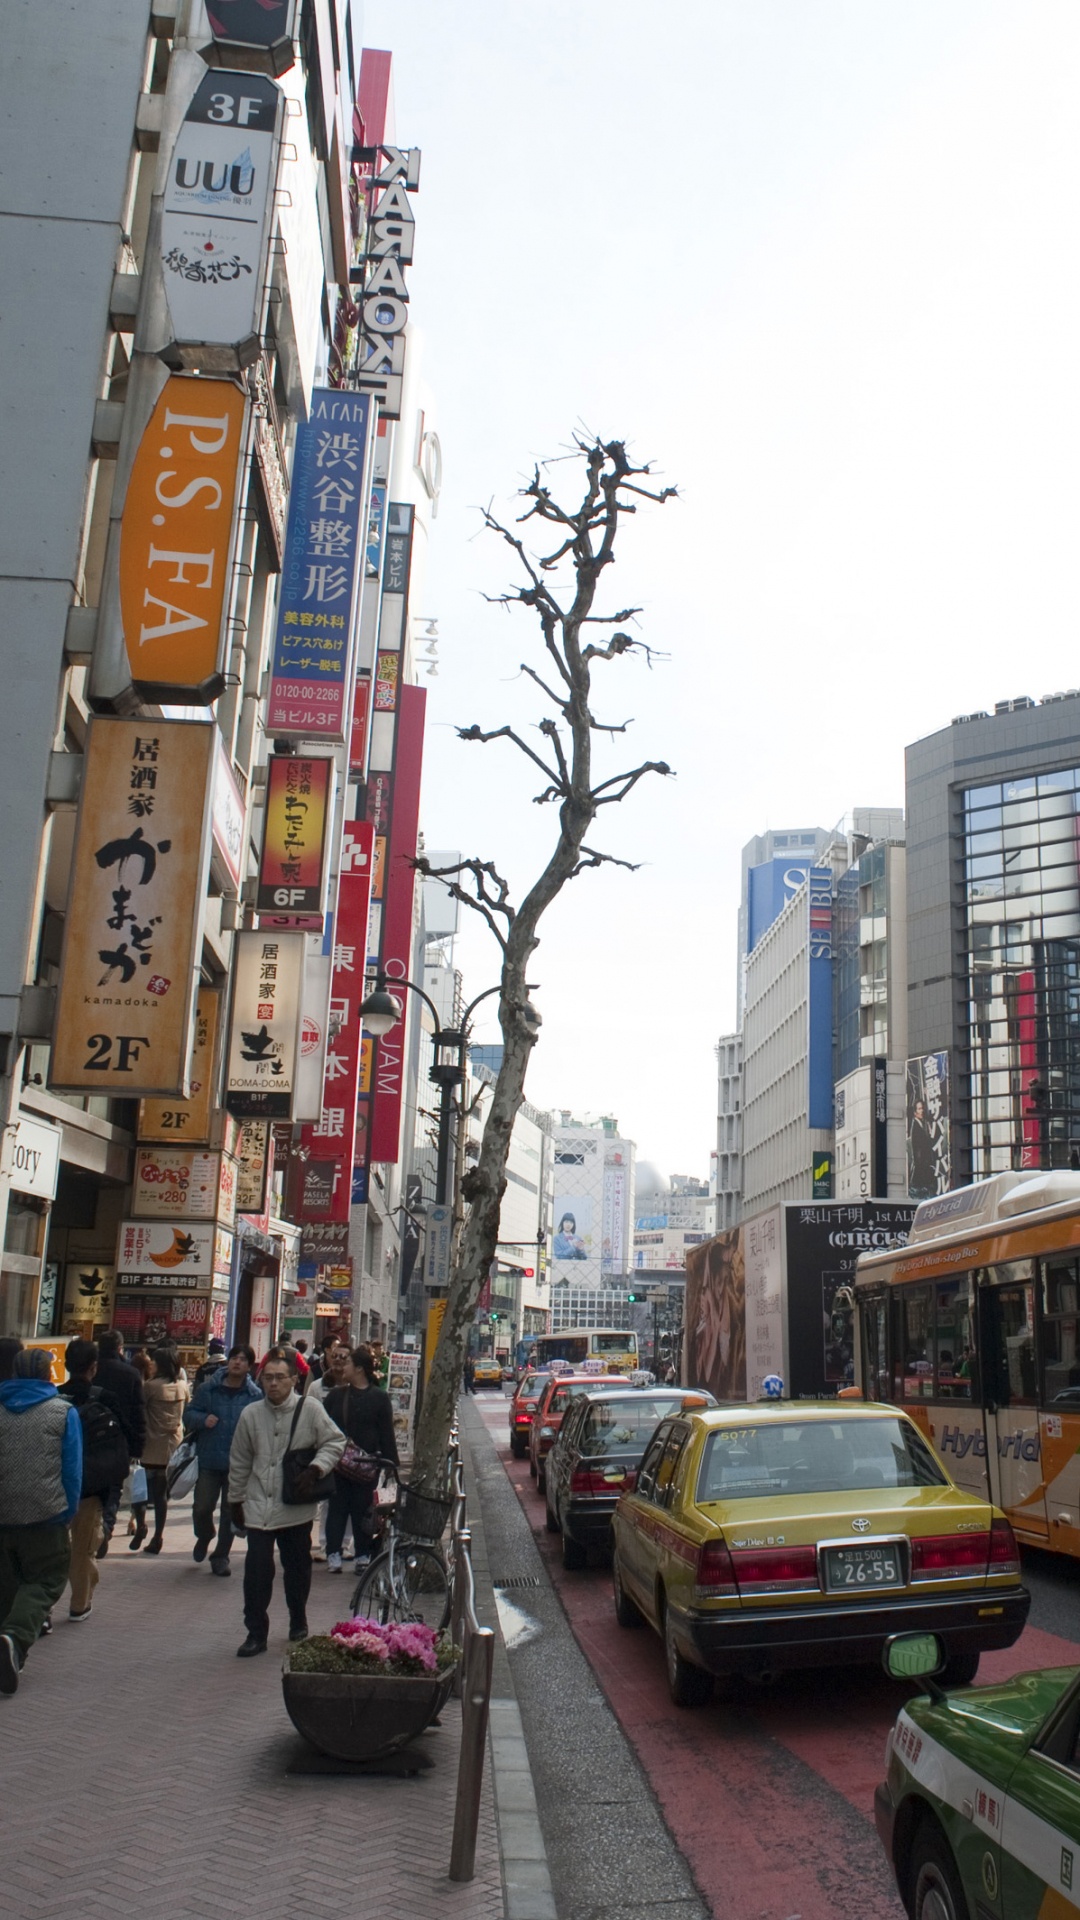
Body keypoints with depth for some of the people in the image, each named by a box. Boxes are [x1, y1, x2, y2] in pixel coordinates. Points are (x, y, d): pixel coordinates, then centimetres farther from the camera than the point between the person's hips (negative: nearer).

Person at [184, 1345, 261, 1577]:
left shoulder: (256, 1395, -2)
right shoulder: (207, 1389, -1)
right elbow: (189, 1414, 4)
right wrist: (203, 1419, -17)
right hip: (209, 1461, 0)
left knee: (230, 1512, 7)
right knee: (202, 1507, 2)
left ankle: (221, 1556, 24)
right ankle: (204, 1537, 35)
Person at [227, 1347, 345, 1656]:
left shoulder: (310, 1409, -8)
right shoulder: (251, 1414, 1)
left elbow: (335, 1442, -2)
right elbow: (240, 1462, 11)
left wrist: (317, 1468, -17)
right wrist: (235, 1500, 14)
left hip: (296, 1506, -1)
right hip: (258, 1506, 1)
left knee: (297, 1567, 13)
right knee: (256, 1570, -6)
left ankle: (298, 1622, 34)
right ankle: (256, 1633, 5)